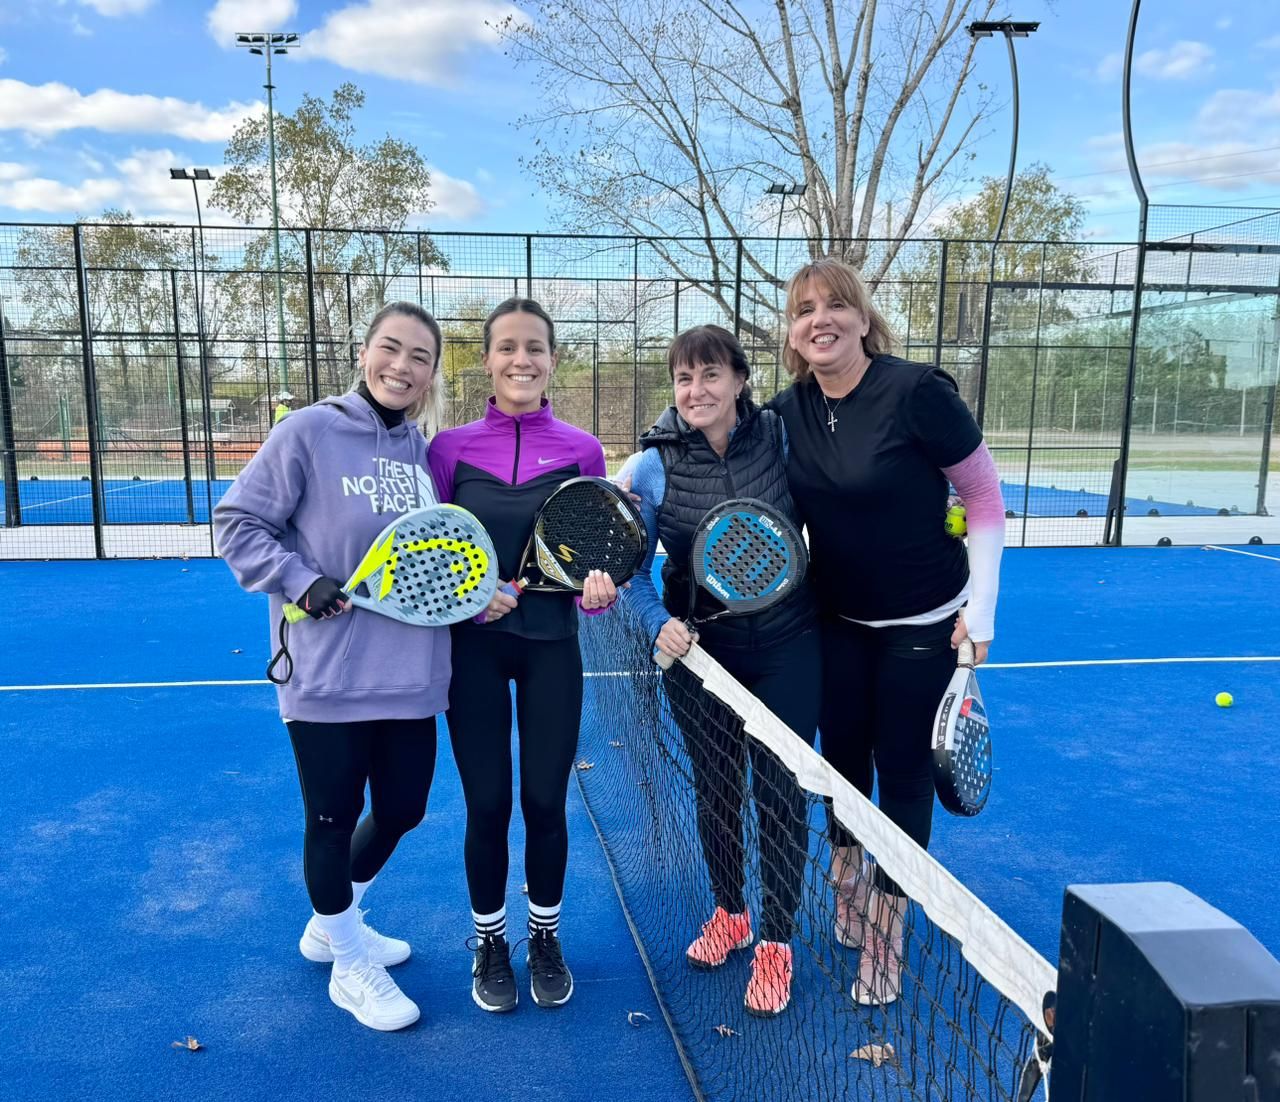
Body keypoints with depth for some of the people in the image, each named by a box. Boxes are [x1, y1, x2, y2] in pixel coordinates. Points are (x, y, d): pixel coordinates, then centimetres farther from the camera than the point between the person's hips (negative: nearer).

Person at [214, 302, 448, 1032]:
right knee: (334, 819, 9)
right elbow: (239, 523, -6)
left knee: (402, 810, 17)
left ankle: (332, 923, 46)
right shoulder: (310, 431, -10)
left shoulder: (426, 453, 6)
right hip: (329, 677, -5)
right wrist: (302, 583, -17)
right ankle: (350, 965, 34)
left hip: (409, 676, 6)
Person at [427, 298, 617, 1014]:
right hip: (473, 646, 0)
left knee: (546, 800, 9)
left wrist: (599, 586, -16)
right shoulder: (452, 447, -1)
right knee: (487, 803, 7)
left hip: (552, 646, 1)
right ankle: (490, 942, 31)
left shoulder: (582, 450, 0)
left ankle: (546, 937, 33)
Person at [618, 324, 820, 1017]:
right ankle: (728, 912, 40)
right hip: (699, 649, 1)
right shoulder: (655, 464, -9)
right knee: (715, 788, 15)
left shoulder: (782, 439, -9)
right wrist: (659, 623, -18)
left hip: (786, 647, -1)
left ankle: (775, 941, 25)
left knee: (780, 792, 4)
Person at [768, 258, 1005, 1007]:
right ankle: (848, 886, 41)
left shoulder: (917, 392, -21)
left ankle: (887, 924, 25)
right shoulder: (789, 410, -6)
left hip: (923, 622, -4)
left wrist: (980, 608, -14)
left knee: (902, 769, 6)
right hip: (838, 620, 5)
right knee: (841, 754, 15)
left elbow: (986, 497, -12)